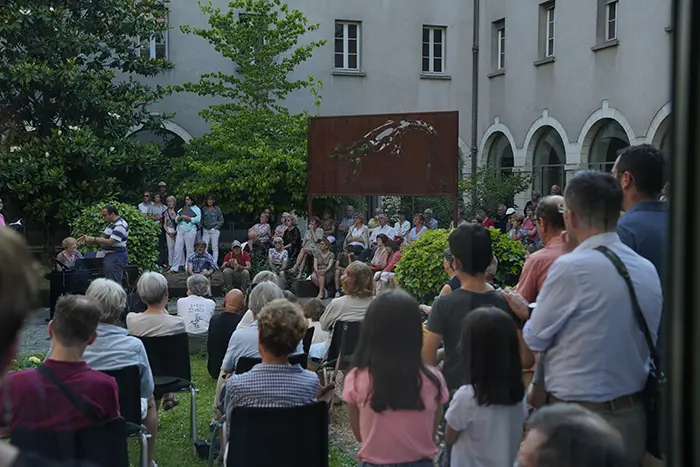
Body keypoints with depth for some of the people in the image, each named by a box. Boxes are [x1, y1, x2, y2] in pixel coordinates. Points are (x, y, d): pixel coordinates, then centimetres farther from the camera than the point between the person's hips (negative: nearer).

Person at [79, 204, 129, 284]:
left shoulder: (120, 225, -17)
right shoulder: (112, 224, 16)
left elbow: (110, 242, -23)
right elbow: (104, 239, 18)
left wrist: (92, 239, -17)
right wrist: (88, 240, 5)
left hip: (116, 256, -11)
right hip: (109, 256, 11)